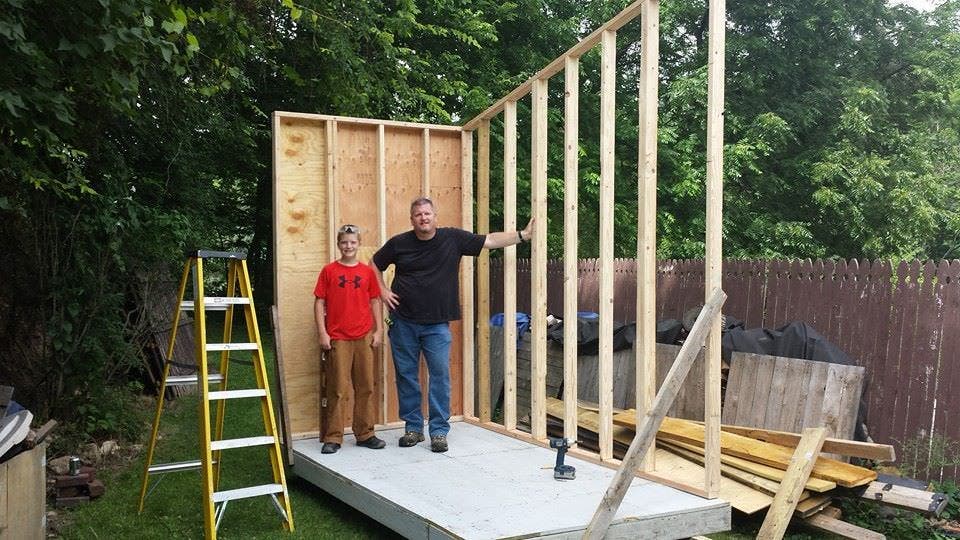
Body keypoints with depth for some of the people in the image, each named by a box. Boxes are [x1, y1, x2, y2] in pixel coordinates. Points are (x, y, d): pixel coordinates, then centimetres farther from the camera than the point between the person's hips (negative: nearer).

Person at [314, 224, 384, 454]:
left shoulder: (367, 272, 7)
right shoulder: (329, 271, 2)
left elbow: (375, 302, 11)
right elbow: (319, 303, 1)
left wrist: (378, 330, 4)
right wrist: (322, 333, -6)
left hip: (364, 338, 2)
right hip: (337, 339, -2)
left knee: (366, 387, 7)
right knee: (337, 389, 0)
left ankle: (365, 434, 18)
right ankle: (333, 438, 8)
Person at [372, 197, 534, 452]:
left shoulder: (453, 238, -2)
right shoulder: (399, 243, 1)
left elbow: (490, 241, -3)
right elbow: (375, 264, 15)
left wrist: (523, 235, -10)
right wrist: (382, 290, 3)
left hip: (437, 325, -1)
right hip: (403, 323, 1)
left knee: (440, 375, -3)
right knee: (406, 375, 7)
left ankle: (439, 431, 7)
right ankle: (413, 427, 20)